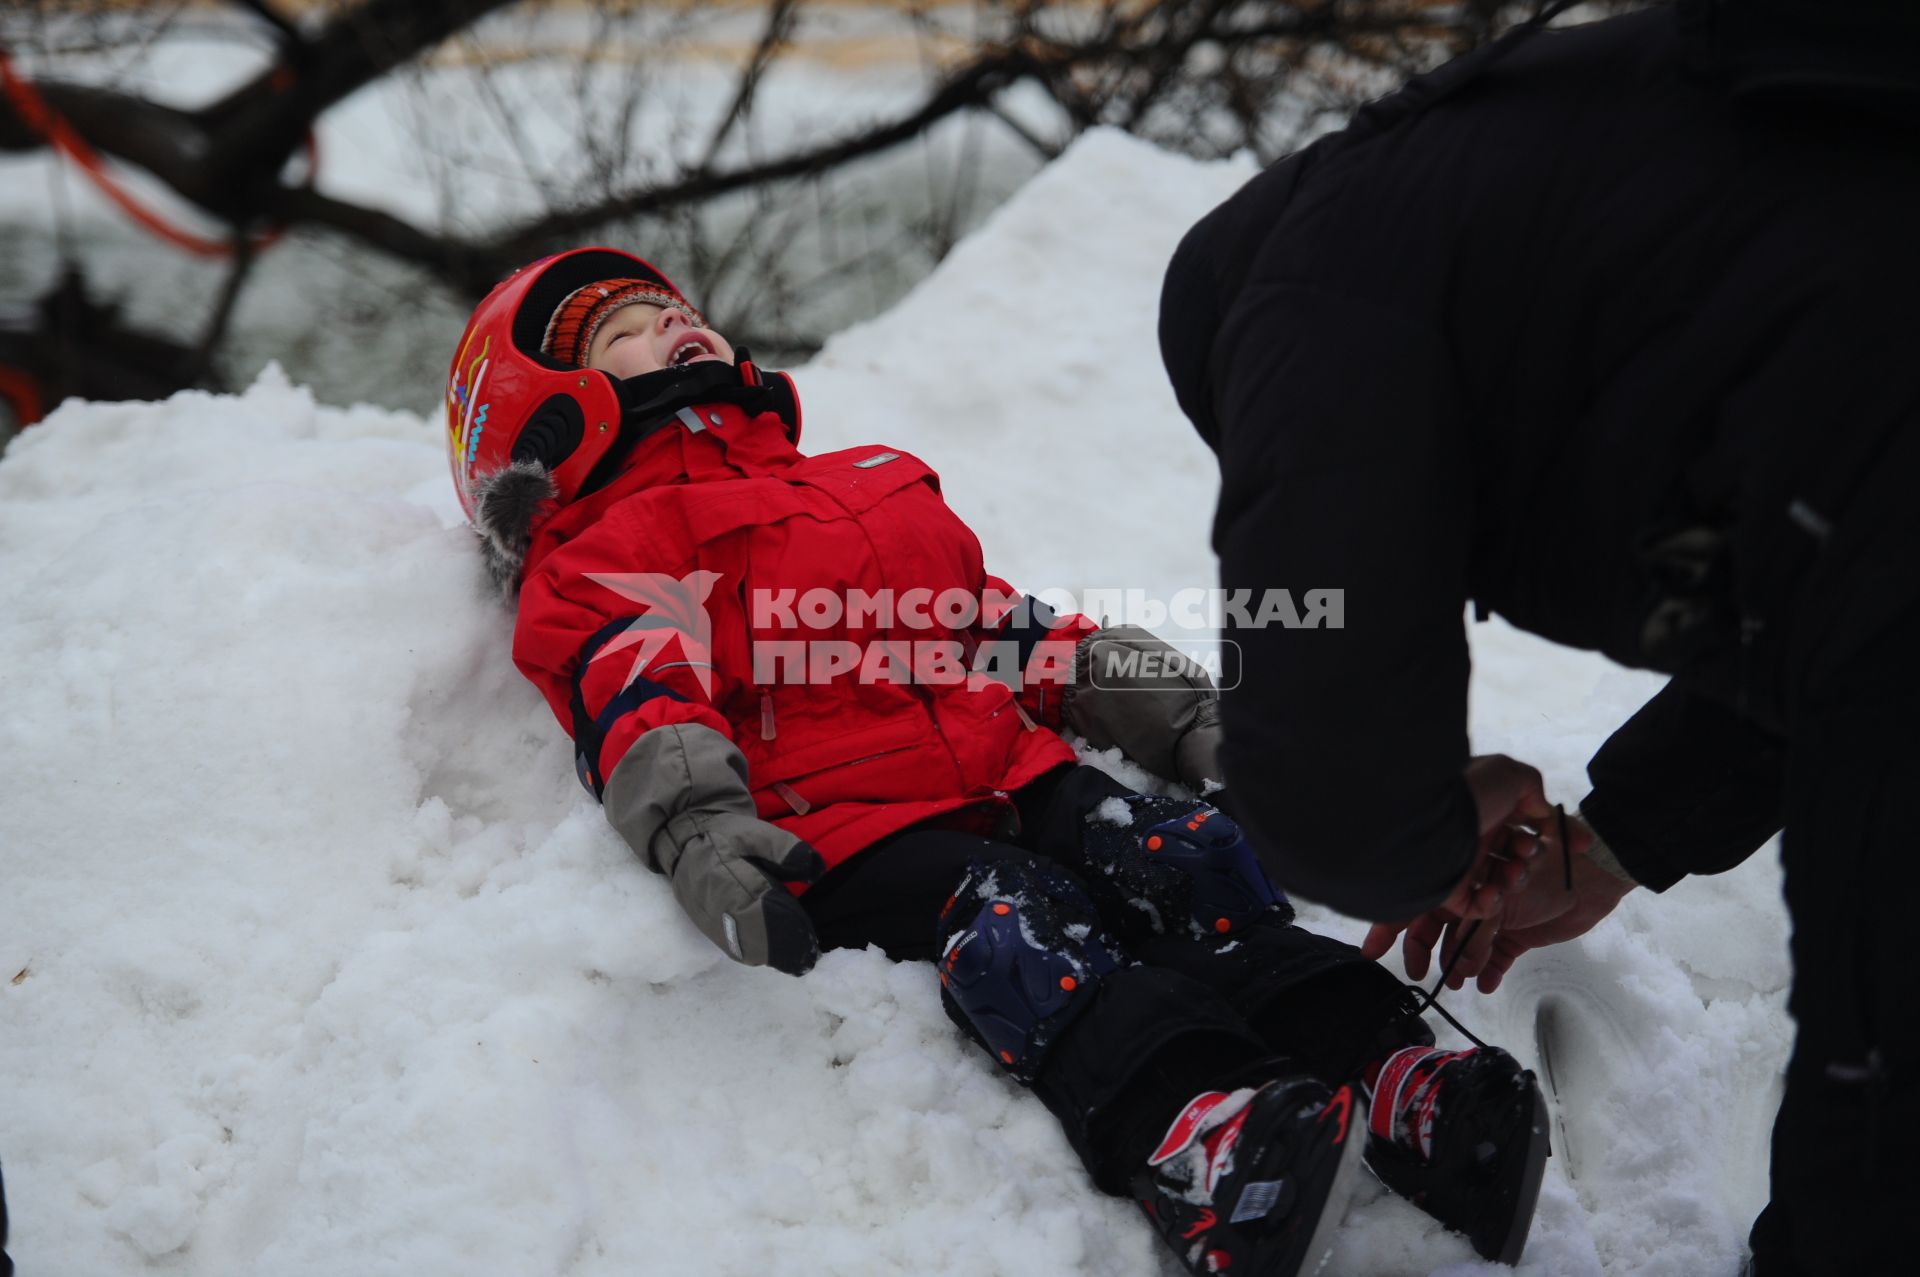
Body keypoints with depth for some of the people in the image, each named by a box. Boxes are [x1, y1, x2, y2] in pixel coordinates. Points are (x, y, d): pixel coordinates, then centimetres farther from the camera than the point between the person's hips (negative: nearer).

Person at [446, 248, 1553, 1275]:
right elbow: (640, 704, -5)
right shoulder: (601, 559, 16)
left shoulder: (874, 485, 38)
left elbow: (1014, 631, 34)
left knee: (1193, 868, -21)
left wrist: (1176, 714, 21)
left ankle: (1395, 1081, -36)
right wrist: (700, 828, -27)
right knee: (1007, 929, -34)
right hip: (845, 831, -6)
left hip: (1017, 780, 6)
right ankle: (1194, 1145, -56)